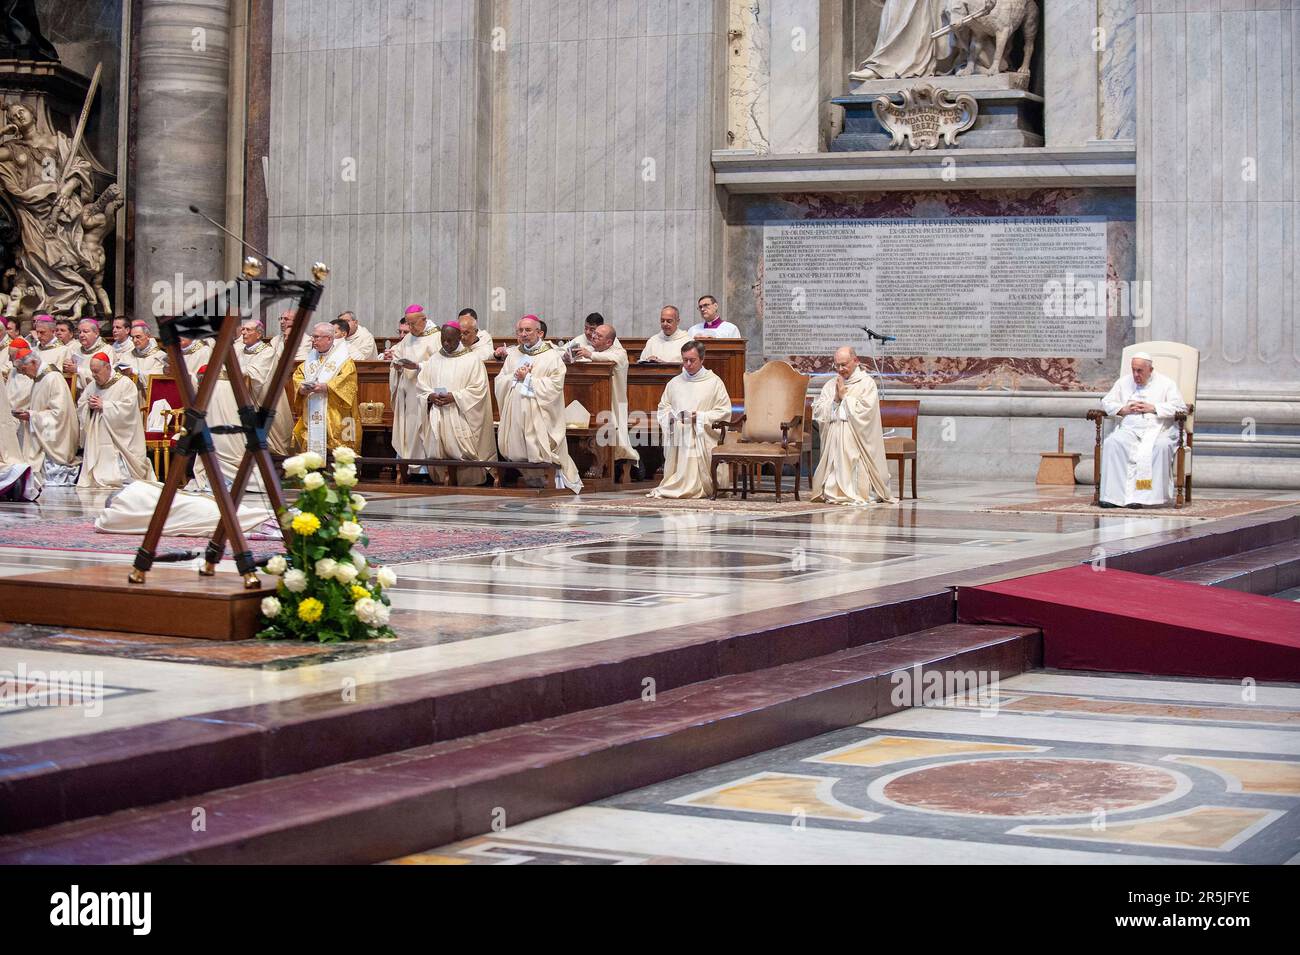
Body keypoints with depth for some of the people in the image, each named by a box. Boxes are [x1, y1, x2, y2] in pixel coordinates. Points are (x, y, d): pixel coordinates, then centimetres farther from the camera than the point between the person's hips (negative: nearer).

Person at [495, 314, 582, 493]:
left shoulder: (551, 356, 0)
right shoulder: (513, 355, 17)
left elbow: (555, 385, -12)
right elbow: (499, 381, 11)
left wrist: (528, 379, -11)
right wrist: (515, 376, -8)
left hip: (539, 416, -5)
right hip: (515, 415, 5)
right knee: (516, 452, 0)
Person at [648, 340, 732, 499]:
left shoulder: (714, 382, 4)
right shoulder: (674, 383, 18)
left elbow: (725, 411, -1)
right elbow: (663, 407, 22)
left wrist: (700, 417, -12)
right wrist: (670, 417, -2)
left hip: (701, 440, -3)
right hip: (677, 437, 3)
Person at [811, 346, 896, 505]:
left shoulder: (867, 383, 1)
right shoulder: (830, 385, 16)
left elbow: (864, 411, -12)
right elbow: (817, 412, 9)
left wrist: (845, 396, -4)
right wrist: (835, 398, -4)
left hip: (856, 440, -5)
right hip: (834, 438, 5)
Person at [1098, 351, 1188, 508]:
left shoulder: (1166, 383, 10)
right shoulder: (1124, 382, 20)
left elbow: (1179, 407, -2)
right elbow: (1106, 402, 18)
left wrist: (1153, 408, -9)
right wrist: (1123, 409, -2)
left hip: (1158, 429, -2)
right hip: (1129, 429, 2)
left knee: (1161, 446, -38)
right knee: (1112, 443, -30)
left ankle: (1151, 495, -36)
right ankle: (1113, 495, -32)